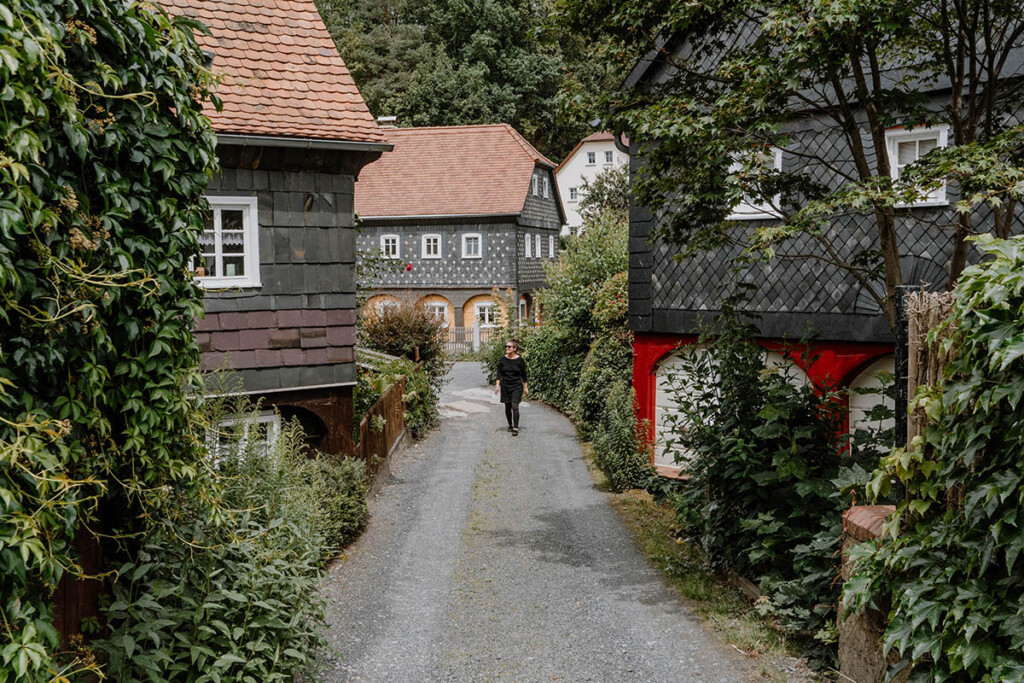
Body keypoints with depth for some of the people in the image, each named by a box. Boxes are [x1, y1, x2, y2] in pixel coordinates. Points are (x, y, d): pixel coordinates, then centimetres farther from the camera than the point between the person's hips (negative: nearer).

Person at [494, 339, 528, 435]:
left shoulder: (519, 360, -6)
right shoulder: (503, 359, -1)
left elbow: (524, 375, 2)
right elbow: (499, 373, 2)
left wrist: (525, 387, 3)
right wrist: (497, 385, -9)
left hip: (517, 386, -3)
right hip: (505, 386, 3)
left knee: (515, 406, -14)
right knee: (507, 407, 9)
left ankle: (516, 428, -11)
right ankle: (510, 425, 28)